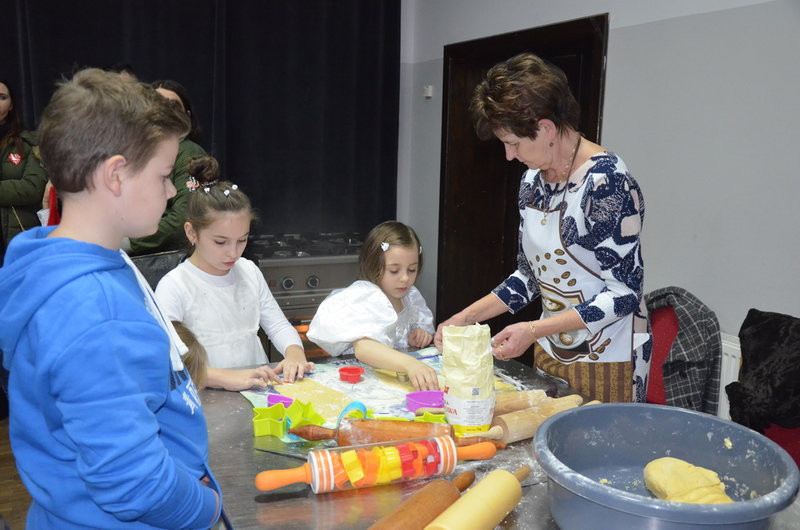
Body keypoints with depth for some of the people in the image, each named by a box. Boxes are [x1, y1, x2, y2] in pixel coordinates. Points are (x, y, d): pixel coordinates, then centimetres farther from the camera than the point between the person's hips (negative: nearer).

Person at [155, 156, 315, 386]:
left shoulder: (249, 271, 11)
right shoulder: (174, 287, -10)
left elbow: (278, 325, 16)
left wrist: (295, 354, -5)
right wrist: (225, 377, -32)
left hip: (260, 389, 5)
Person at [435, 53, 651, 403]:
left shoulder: (606, 181, -20)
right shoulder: (532, 181, 4)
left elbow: (623, 293, -20)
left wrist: (535, 329, -25)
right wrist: (467, 317, 1)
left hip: (607, 360, -7)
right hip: (550, 352, 7)